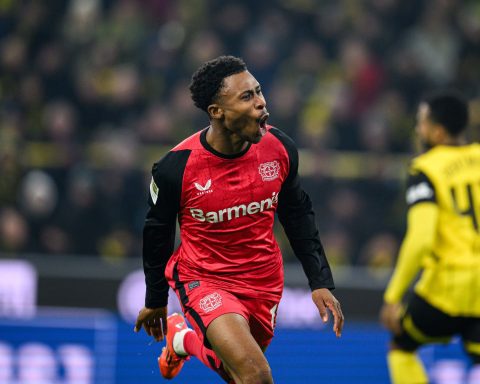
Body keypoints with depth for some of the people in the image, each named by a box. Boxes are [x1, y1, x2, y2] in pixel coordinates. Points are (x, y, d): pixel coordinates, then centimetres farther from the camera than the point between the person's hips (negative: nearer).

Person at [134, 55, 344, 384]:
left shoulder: (279, 147, -11)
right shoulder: (176, 167, -21)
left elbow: (297, 213, 6)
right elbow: (157, 231, -3)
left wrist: (320, 281, 2)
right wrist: (155, 300, 9)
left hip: (263, 281, 5)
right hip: (204, 279, -5)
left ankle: (185, 338, 48)